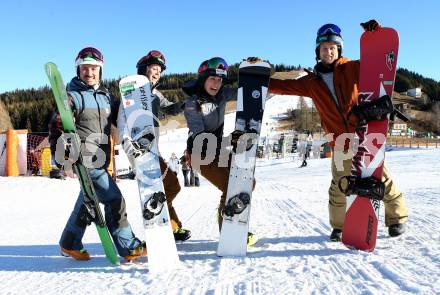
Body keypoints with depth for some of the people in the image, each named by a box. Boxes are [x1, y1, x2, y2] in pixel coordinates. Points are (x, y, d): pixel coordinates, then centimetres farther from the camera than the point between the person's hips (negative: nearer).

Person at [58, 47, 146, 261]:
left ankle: (70, 244, 35)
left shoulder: (106, 96, 14)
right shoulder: (73, 96, -6)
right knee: (113, 199, -9)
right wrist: (62, 155, -22)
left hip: (101, 159, 8)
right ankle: (128, 247, 2)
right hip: (85, 158, -8)